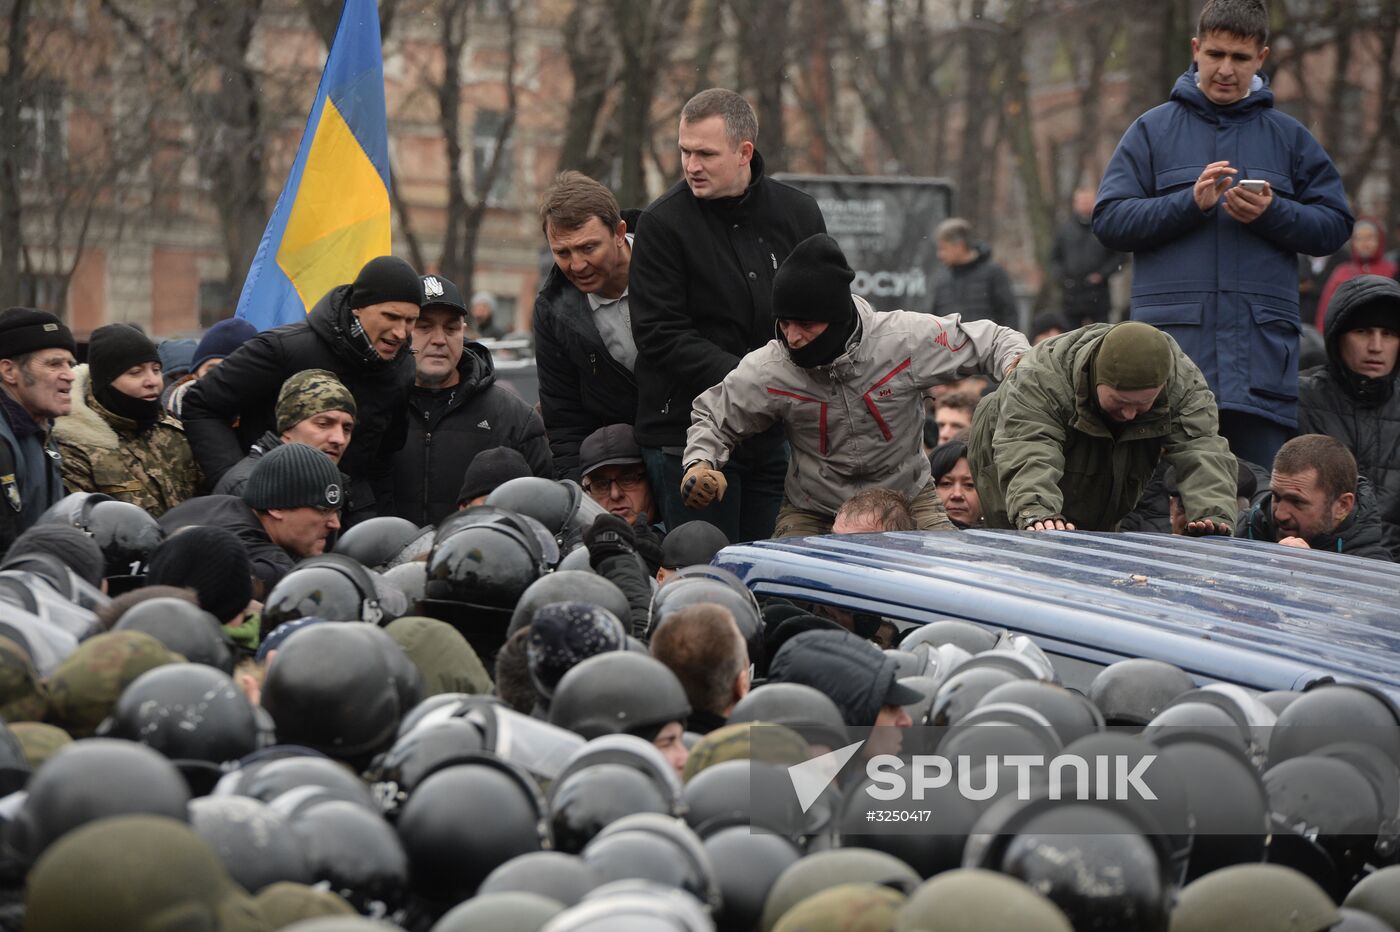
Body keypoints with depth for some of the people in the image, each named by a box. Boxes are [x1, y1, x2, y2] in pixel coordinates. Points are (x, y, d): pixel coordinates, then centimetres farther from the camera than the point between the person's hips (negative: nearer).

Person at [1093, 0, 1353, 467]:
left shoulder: (1290, 138, 15)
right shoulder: (1153, 130, 11)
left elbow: (1334, 226, 10)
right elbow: (1109, 220, 3)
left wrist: (1272, 213, -8)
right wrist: (1190, 203, -10)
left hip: (1262, 340, 1)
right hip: (1172, 336, -1)